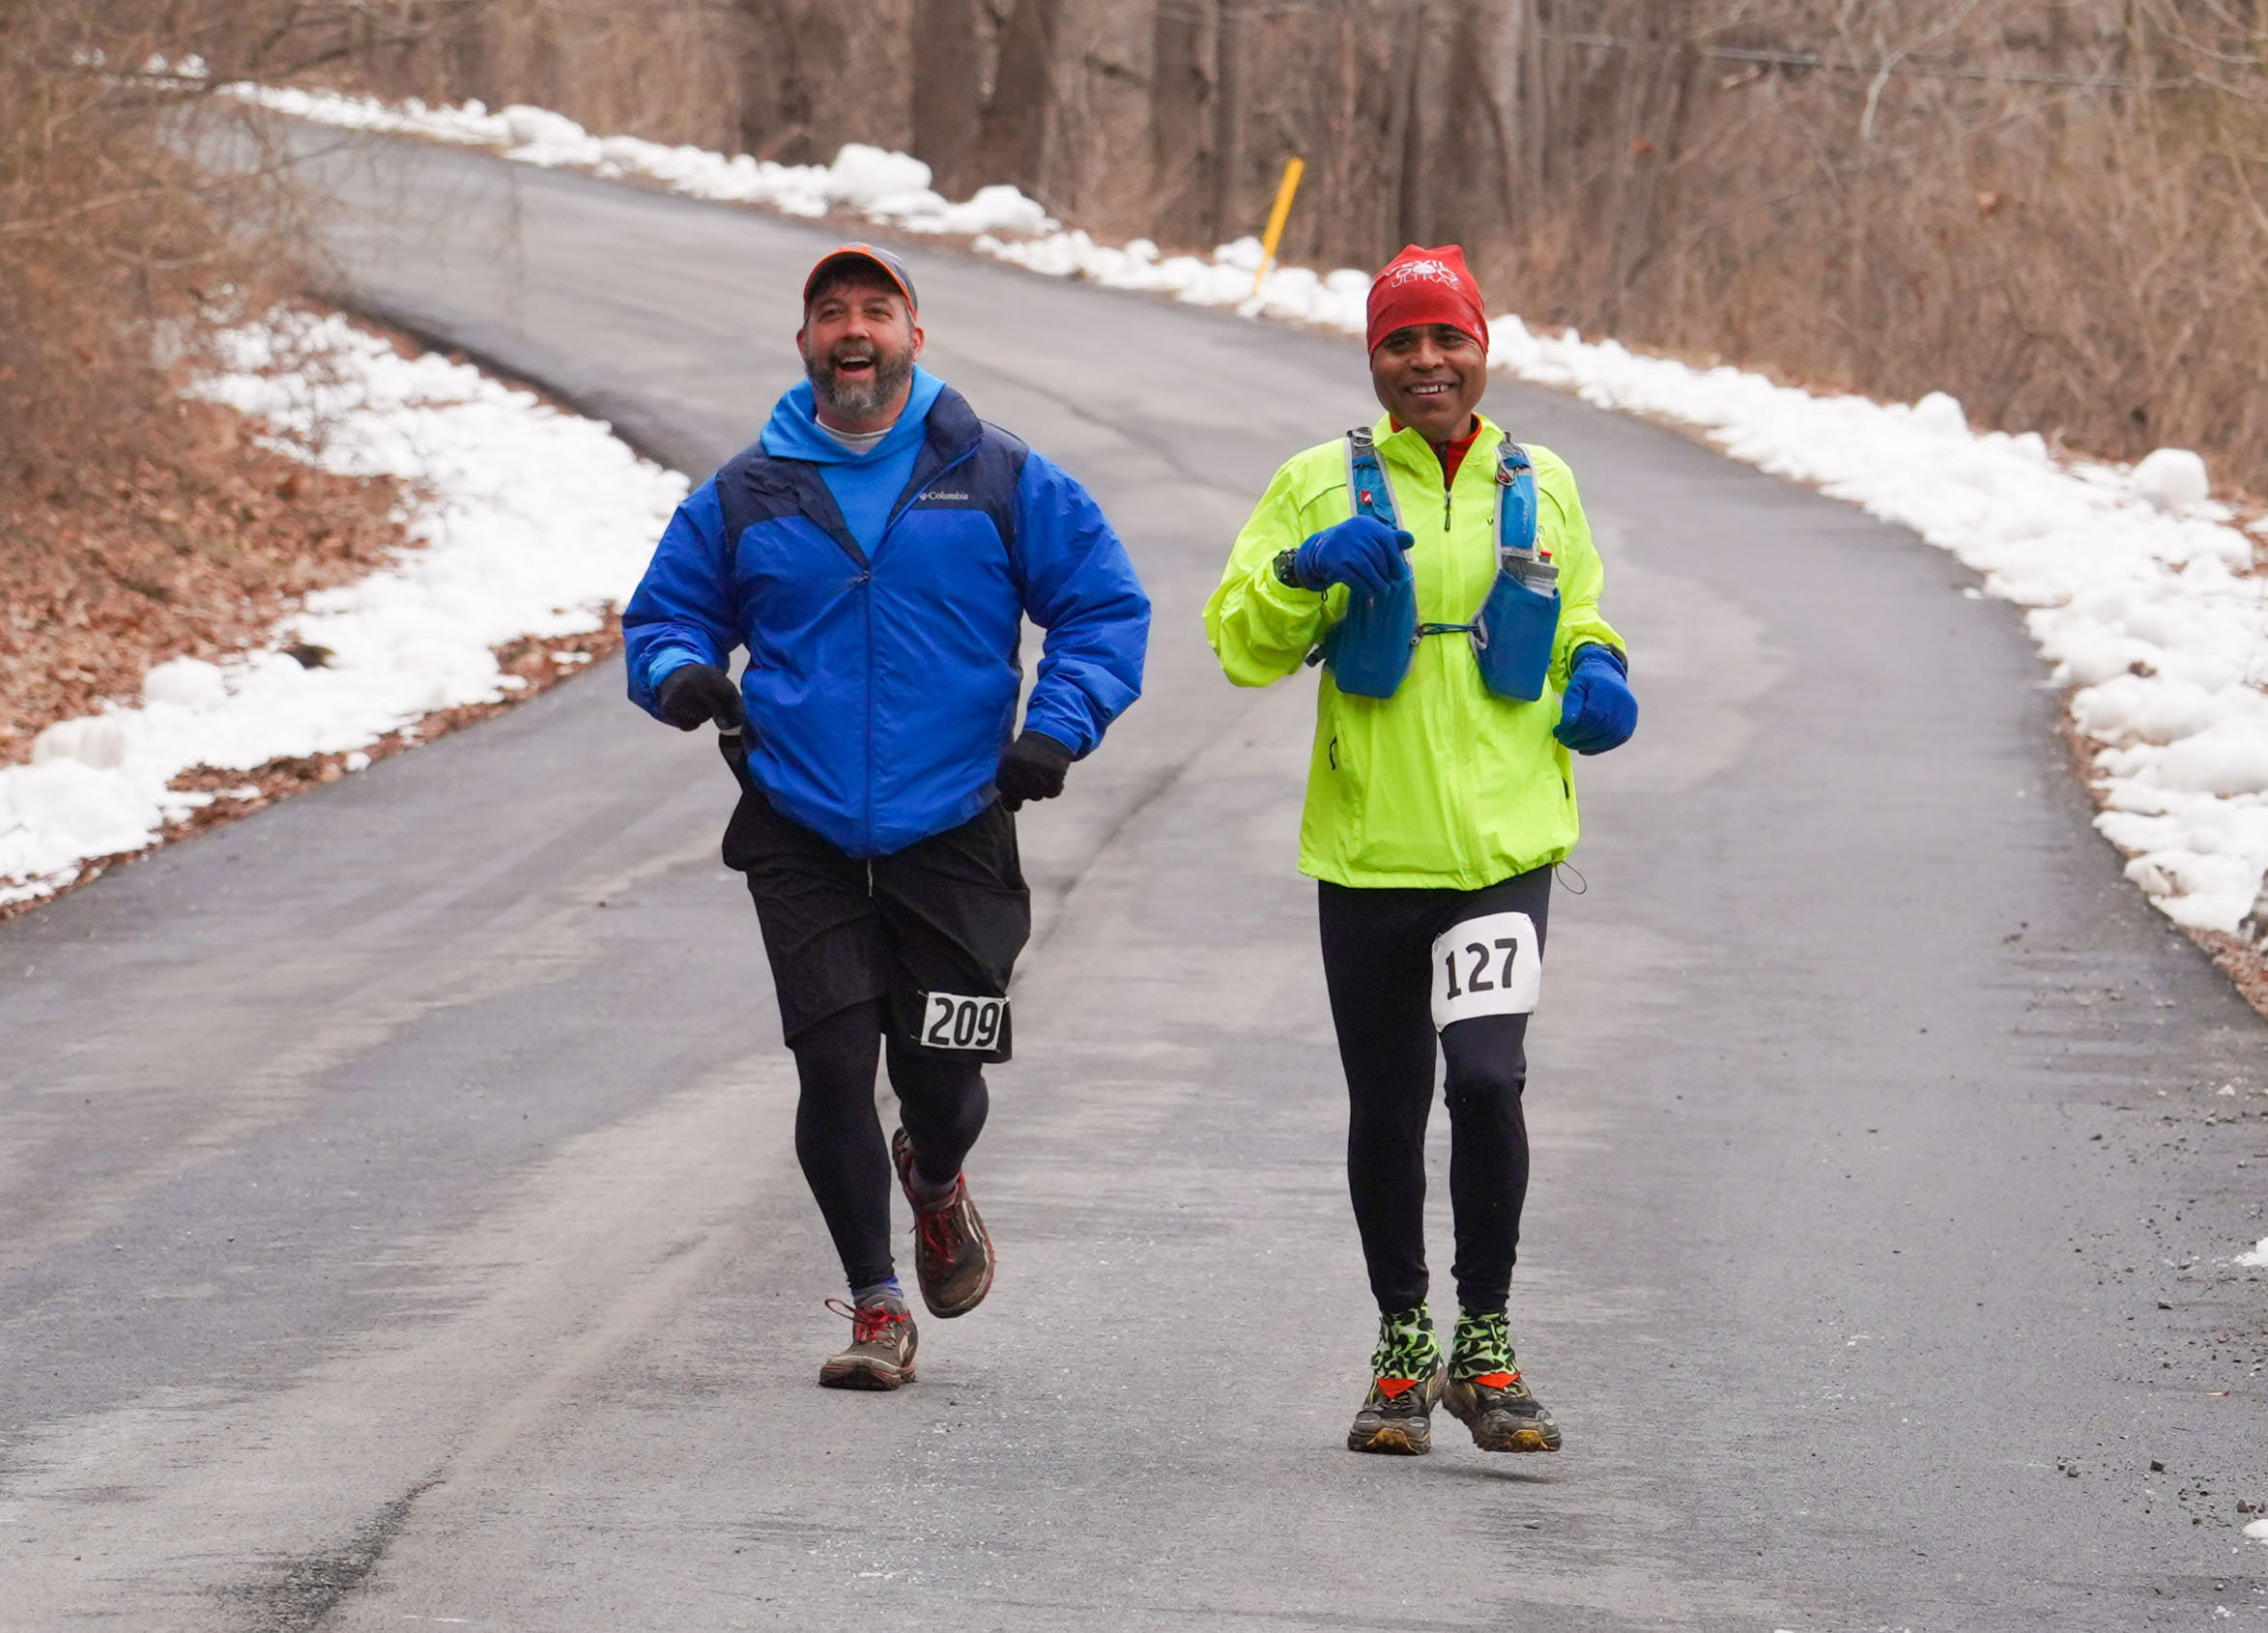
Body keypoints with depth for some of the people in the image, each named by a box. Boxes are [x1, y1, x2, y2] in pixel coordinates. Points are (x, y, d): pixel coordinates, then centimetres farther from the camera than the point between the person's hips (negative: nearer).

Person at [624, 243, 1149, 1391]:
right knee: (833, 1067, -8)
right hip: (802, 834, 1)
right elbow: (662, 615, 15)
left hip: (954, 833, -1)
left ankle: (934, 1179, 40)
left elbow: (1106, 607, 5)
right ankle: (875, 1307, 7)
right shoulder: (744, 498, 7)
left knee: (941, 1074, 1)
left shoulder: (999, 481, 3)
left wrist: (1056, 728, -10)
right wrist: (682, 673, -9)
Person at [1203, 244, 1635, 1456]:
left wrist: (1595, 673, 5)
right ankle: (1402, 1349, 26)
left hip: (1504, 843, 0)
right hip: (1367, 852, 0)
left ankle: (1485, 1344, -3)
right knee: (1385, 1111, 9)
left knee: (1487, 1080, -17)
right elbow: (1242, 646, 1)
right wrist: (1305, 573, -17)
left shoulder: (1540, 490, 10)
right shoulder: (1324, 487, 4)